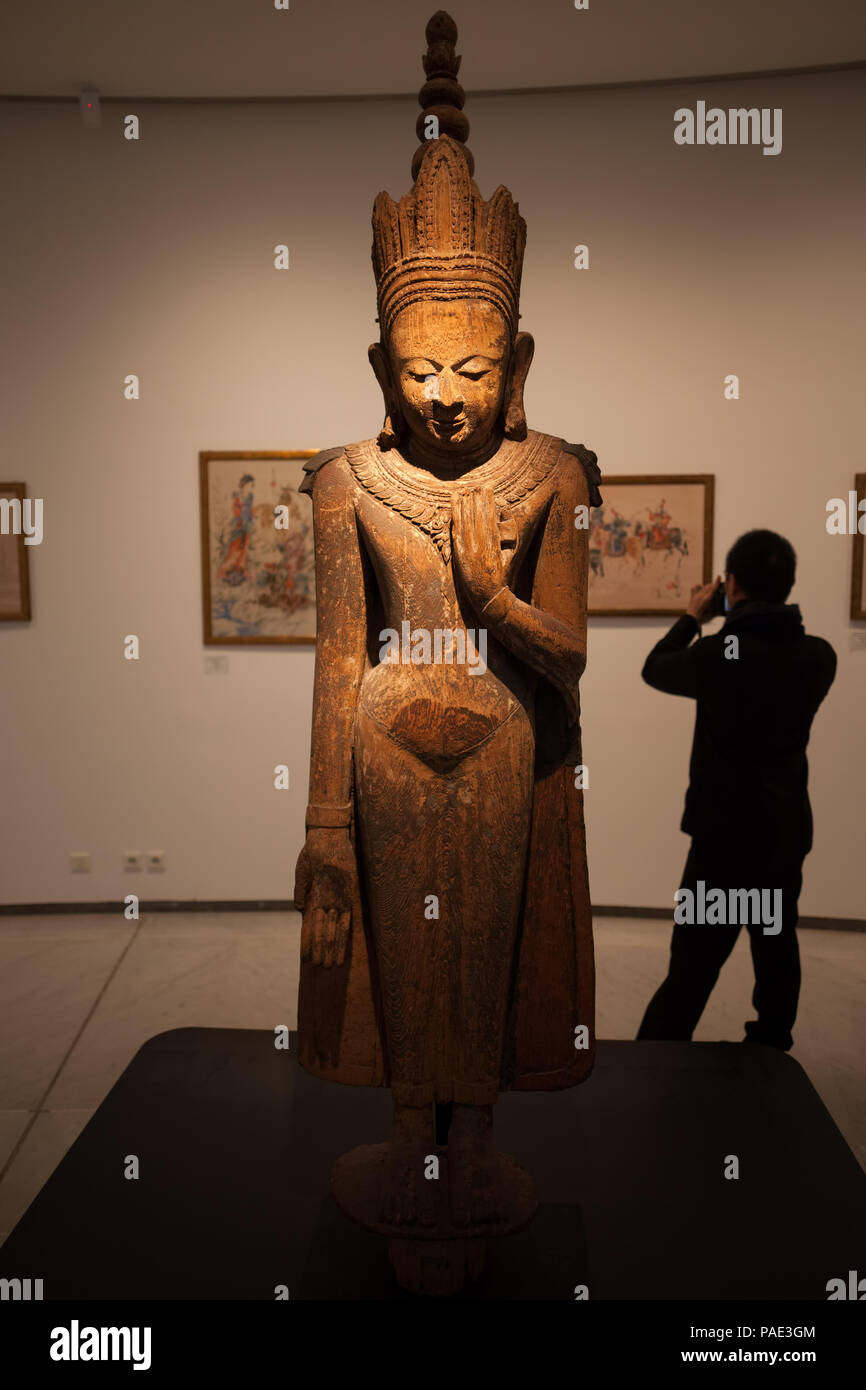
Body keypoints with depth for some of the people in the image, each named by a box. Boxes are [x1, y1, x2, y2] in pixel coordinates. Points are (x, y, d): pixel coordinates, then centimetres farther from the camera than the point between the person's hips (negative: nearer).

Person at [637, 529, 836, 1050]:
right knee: (777, 947, 19)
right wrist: (739, 624, 15)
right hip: (788, 831, 5)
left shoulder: (718, 655, -18)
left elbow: (655, 669, 2)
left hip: (726, 834, -5)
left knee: (694, 965, -2)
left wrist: (692, 619, 14)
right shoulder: (819, 657, -3)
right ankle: (771, 1051, 33)